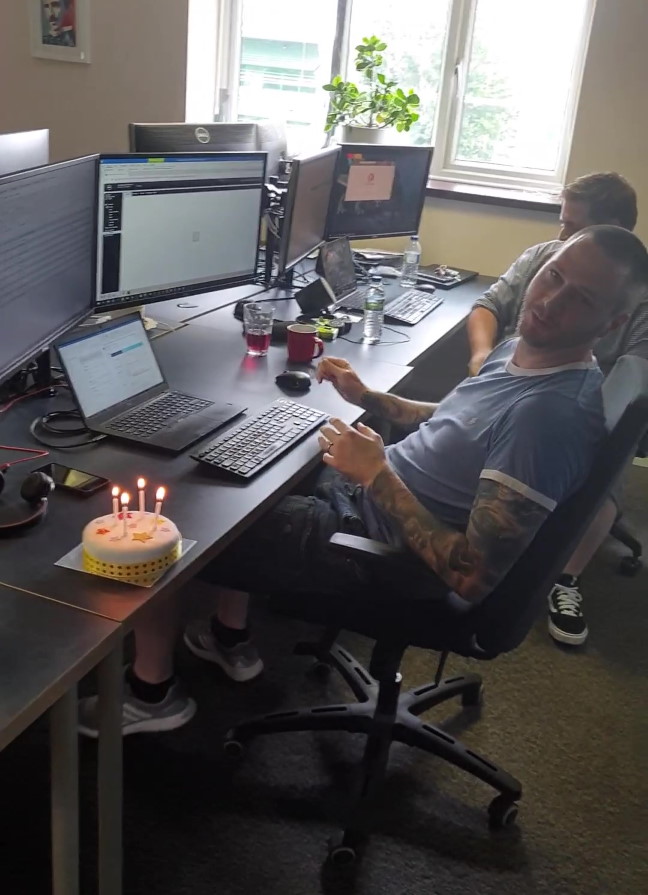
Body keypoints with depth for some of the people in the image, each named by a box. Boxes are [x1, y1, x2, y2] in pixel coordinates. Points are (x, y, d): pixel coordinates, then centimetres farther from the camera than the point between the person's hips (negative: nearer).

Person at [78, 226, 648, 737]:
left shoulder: (552, 415, -30)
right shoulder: (524, 349, -1)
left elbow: (471, 577, -30)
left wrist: (377, 476, -25)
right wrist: (369, 399, 6)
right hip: (365, 496, 10)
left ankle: (152, 691, 22)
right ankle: (231, 637, 35)